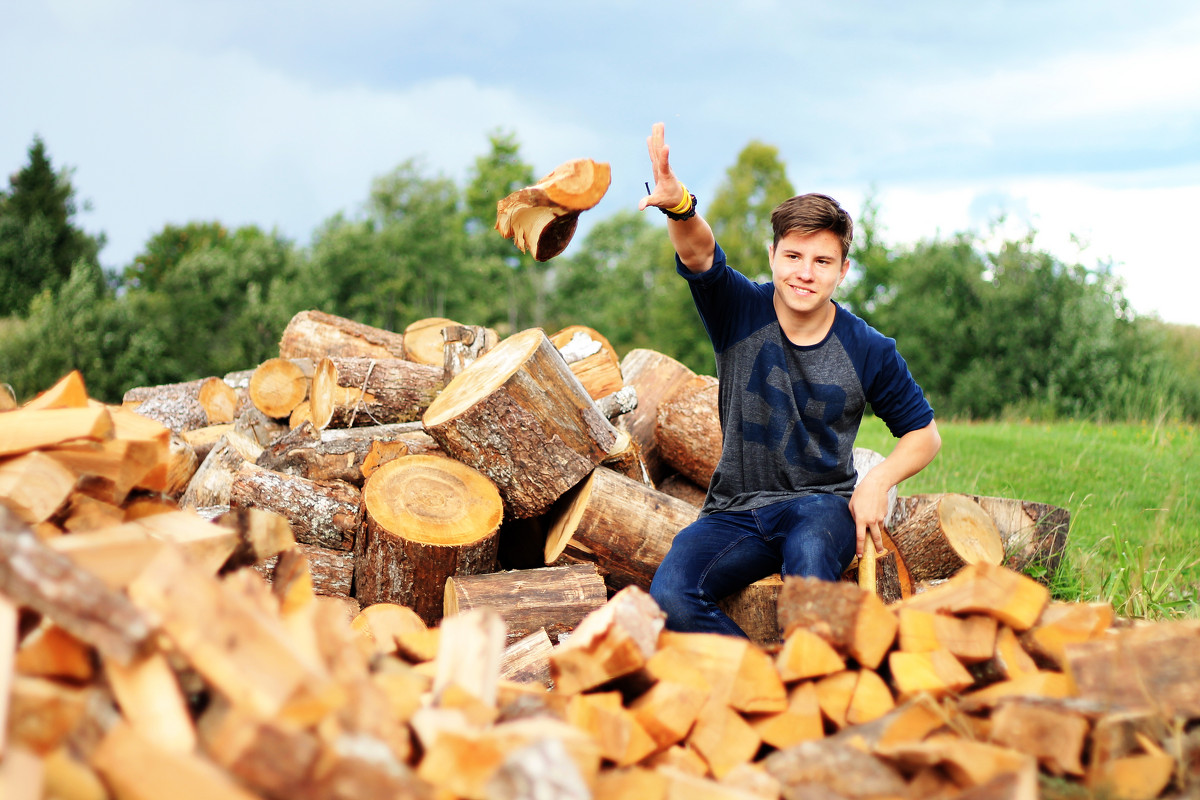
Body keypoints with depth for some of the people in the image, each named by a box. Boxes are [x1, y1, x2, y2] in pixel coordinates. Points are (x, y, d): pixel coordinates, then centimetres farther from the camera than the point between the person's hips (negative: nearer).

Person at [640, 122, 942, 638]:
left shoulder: (869, 351, 0)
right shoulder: (741, 311, -1)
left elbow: (923, 433, 10)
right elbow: (698, 255, -23)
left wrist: (878, 480, -10)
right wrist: (679, 206, -46)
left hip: (822, 502, -1)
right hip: (736, 510, 1)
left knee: (809, 554, -39)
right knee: (670, 595, -27)